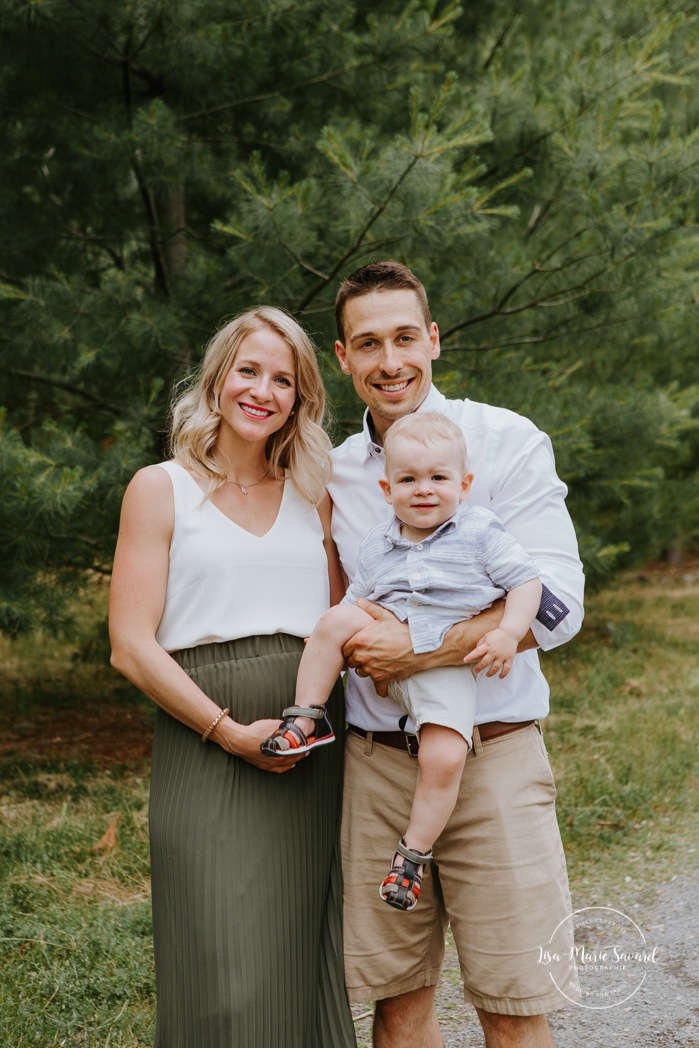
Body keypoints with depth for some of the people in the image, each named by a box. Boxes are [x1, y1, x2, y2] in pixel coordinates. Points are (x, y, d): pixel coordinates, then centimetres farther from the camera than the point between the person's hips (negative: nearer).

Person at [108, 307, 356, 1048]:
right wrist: (229, 729, -14)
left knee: (306, 965, 7)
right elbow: (131, 646, -4)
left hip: (313, 755, 4)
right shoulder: (160, 489, 4)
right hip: (206, 746, -3)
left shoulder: (314, 497, 15)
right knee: (223, 980, -5)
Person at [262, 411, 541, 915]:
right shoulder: (378, 544, 12)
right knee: (336, 619, -21)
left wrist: (509, 632, -17)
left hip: (446, 667, -3)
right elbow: (354, 602, 21)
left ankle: (413, 853, -4)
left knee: (443, 759, -22)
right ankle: (304, 718, -9)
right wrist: (338, 638, 3)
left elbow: (526, 580, -2)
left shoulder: (480, 532, 1)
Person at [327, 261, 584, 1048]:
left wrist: (420, 651, -17)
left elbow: (554, 603, -12)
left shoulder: (506, 443, -3)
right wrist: (347, 641, -4)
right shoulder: (333, 474, 10)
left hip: (491, 755, -3)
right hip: (376, 761, 4)